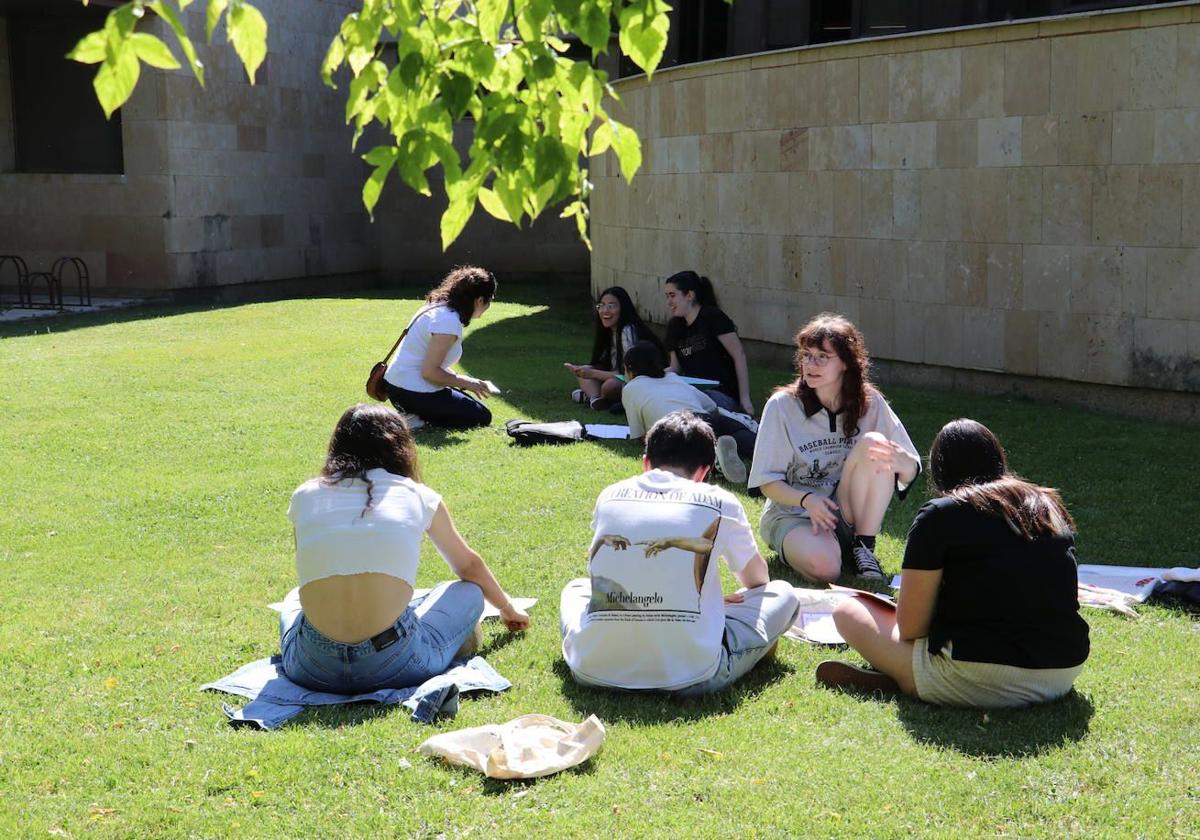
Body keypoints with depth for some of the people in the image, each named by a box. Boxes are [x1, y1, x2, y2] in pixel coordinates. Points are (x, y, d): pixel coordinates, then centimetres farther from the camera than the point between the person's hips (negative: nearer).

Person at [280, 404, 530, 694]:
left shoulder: (305, 495, 10)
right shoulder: (417, 496, 6)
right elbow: (469, 566, 23)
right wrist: (508, 609, 43)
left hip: (313, 671, 2)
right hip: (392, 667, -1)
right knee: (470, 593, 24)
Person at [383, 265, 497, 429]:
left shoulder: (438, 306, 9)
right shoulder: (449, 322, -21)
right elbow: (429, 371, -23)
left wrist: (463, 381, 10)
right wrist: (465, 382, -11)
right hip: (413, 394, -10)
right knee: (482, 417, 1)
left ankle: (415, 417, 7)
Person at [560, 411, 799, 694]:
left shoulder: (610, 495, 11)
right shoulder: (719, 502, 5)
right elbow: (756, 578, 24)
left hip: (595, 670, 2)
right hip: (691, 674, -2)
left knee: (576, 588, 36)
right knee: (783, 594, 20)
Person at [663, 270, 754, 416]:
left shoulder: (713, 317, -8)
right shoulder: (674, 326, 13)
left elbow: (739, 355, -11)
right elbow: (675, 368, 18)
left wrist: (745, 399, -15)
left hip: (723, 394, -7)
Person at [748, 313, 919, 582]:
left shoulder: (870, 403, -4)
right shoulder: (782, 406, -9)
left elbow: (911, 473, -4)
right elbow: (768, 483, -6)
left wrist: (900, 459, -29)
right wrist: (807, 499, -26)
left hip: (849, 513, 3)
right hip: (792, 512, -3)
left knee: (873, 443, -22)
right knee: (825, 566, -36)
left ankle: (863, 547, -12)